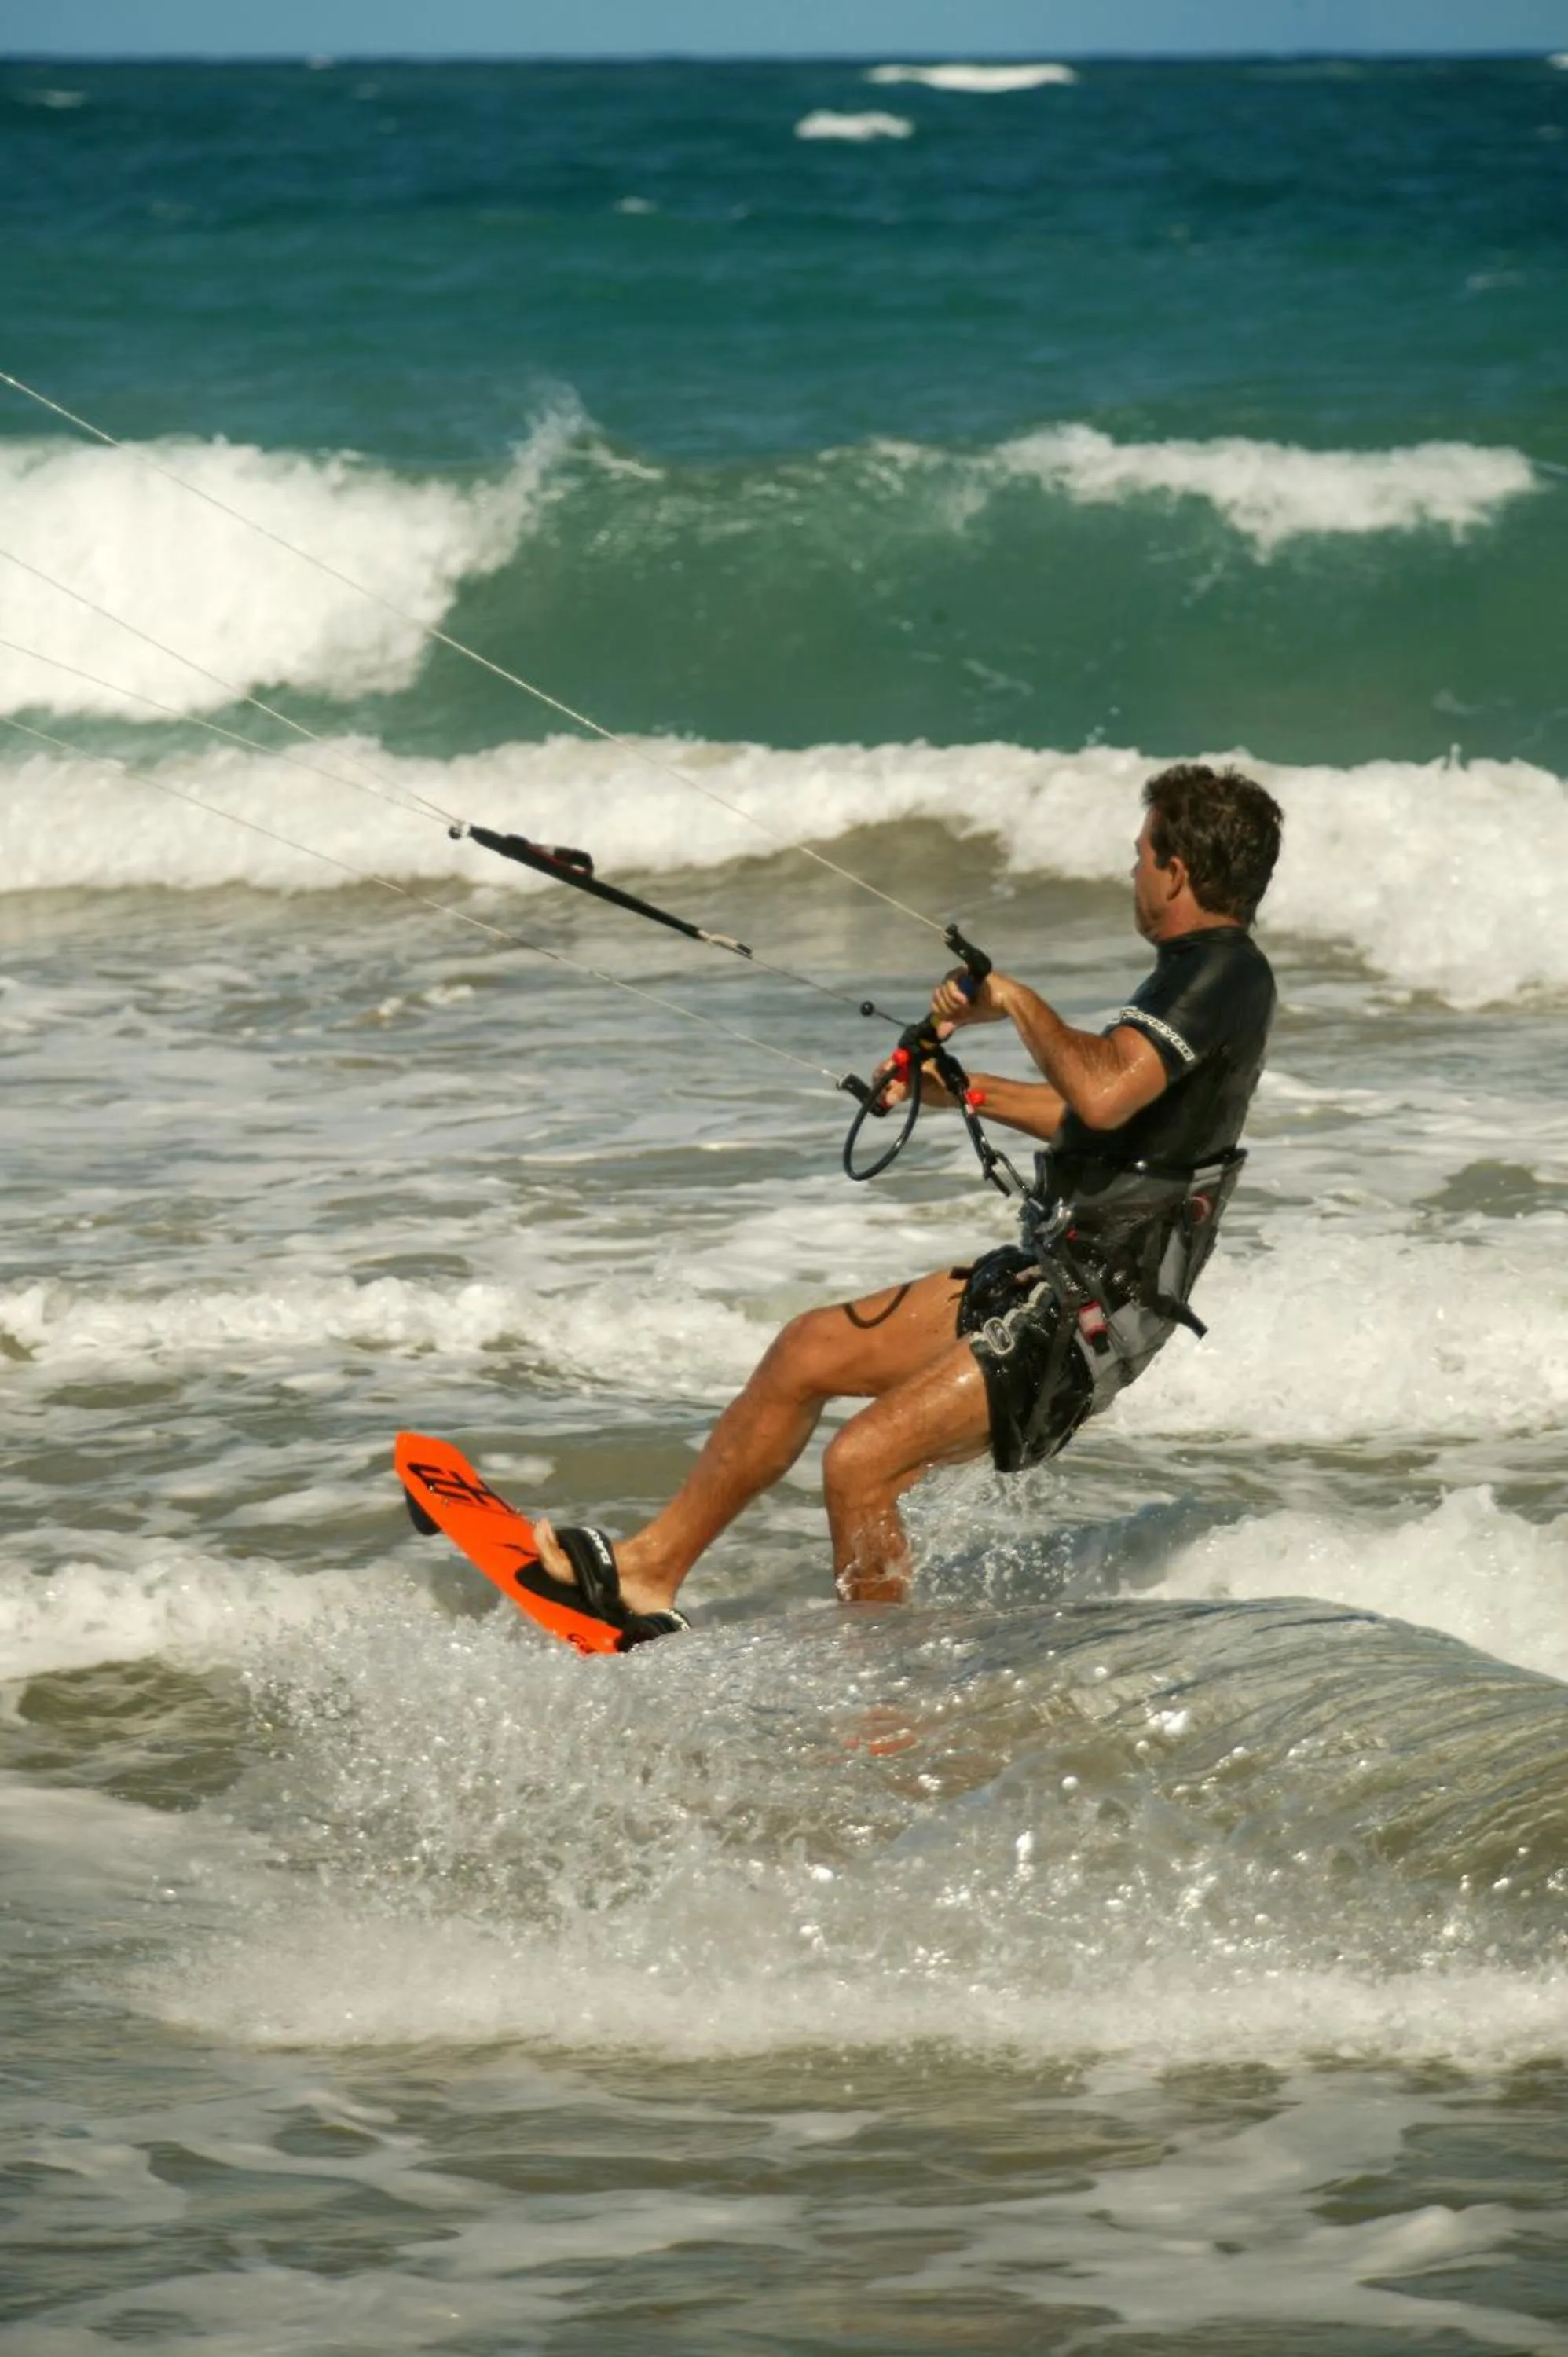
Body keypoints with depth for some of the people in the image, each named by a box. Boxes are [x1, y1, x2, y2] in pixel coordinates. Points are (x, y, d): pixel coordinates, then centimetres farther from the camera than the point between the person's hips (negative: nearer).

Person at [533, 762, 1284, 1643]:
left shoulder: (1221, 977, -17)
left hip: (1093, 1309, -11)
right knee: (811, 1349, 12)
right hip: (1053, 1272, 11)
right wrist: (967, 1090, 25)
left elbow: (1103, 1097, -34)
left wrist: (1019, 1001, -18)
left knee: (860, 1464, -16)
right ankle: (649, 1570, 17)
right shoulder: (1211, 974, 15)